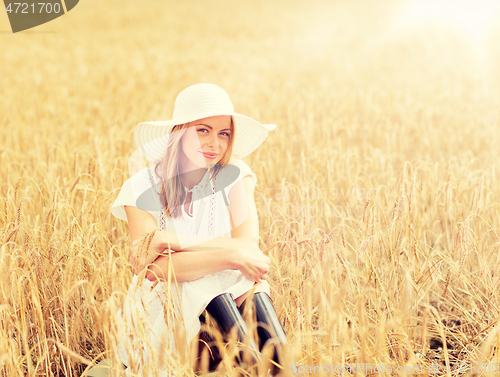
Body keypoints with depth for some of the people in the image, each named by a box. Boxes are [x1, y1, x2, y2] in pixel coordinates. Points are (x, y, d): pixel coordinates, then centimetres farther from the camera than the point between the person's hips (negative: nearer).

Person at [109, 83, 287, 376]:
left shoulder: (234, 176, 0)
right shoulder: (143, 188, -6)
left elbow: (249, 245, -14)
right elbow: (150, 267, -19)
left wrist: (173, 241, -18)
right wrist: (229, 256, -27)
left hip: (230, 297, 2)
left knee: (252, 285, -31)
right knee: (207, 283, -32)